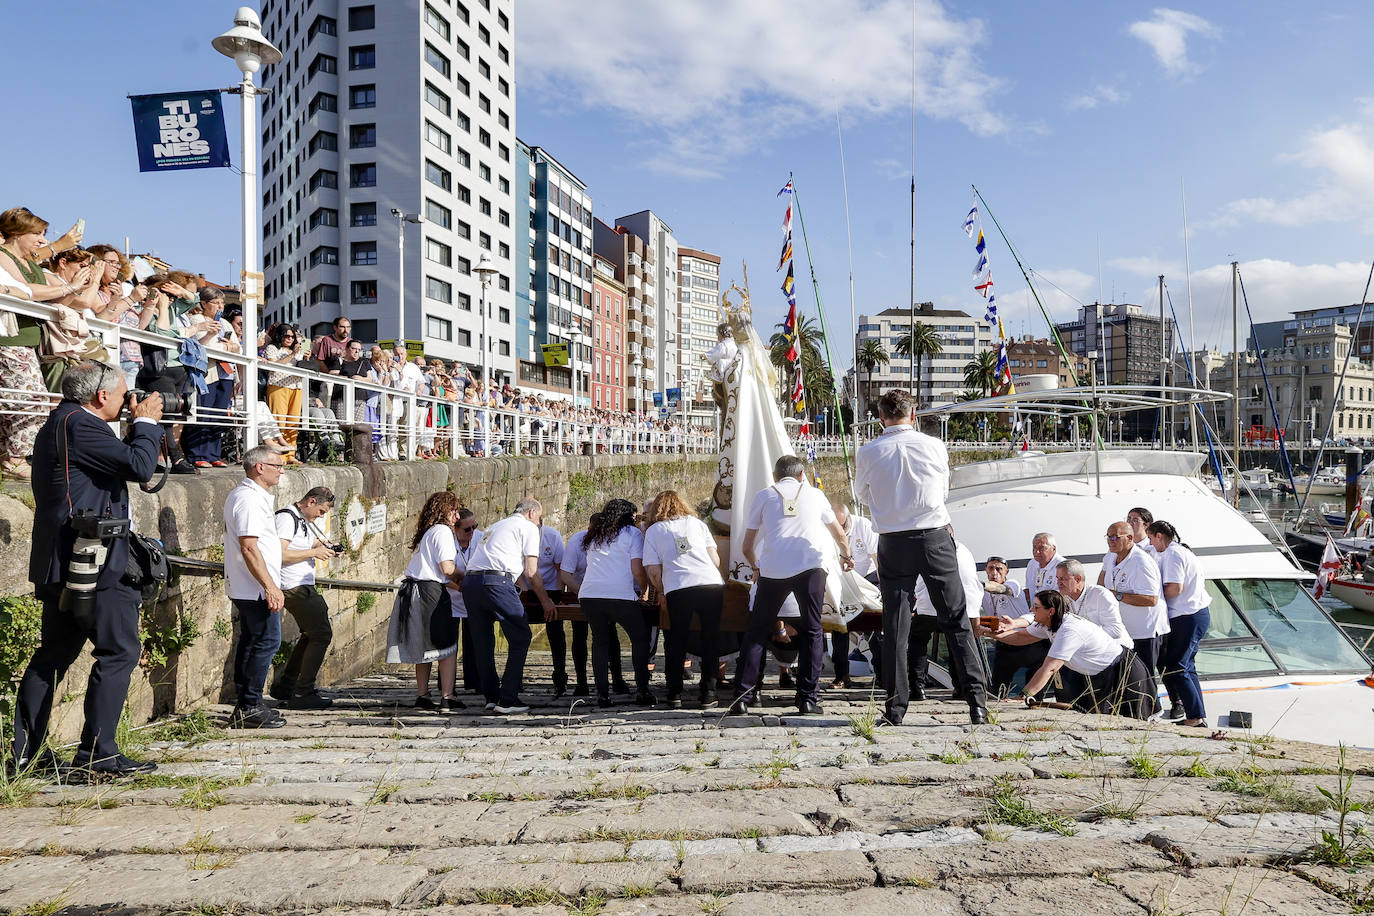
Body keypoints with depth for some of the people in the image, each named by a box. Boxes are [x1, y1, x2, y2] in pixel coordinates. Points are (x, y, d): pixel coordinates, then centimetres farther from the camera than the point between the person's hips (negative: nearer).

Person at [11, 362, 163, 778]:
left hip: (60, 564, 11)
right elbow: (139, 466, -17)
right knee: (120, 651, -7)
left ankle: (26, 753, 20)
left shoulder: (57, 423, 19)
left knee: (55, 654, 15)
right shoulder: (80, 424, -14)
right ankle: (97, 752, -5)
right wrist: (146, 422, -6)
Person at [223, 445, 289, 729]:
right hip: (257, 589, -11)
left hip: (244, 588, 11)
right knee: (267, 642, -8)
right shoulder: (250, 499, -17)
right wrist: (270, 587, -23)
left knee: (250, 642, 14)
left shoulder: (240, 495, 17)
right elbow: (249, 548, -23)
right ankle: (250, 707, -3)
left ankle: (244, 706, 21)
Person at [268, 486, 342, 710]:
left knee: (311, 635, 18)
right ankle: (302, 694, -3)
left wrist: (324, 548, 10)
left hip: (304, 586, 11)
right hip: (295, 588, -11)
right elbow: (280, 554, -23)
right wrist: (314, 552, -18)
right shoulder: (287, 517, -14)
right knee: (322, 635, -9)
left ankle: (283, 686, 26)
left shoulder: (304, 520, 17)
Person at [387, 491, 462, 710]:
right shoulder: (442, 531, -7)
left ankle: (422, 695, 15)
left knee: (424, 648, 13)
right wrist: (465, 579, 2)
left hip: (412, 592, 9)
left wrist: (456, 582, 17)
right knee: (447, 645, -4)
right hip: (431, 592, -9)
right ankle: (447, 696, -6)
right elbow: (447, 568, -15)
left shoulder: (426, 532, 21)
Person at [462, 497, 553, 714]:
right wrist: (545, 600, 16)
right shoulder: (528, 527, 11)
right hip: (496, 582, -8)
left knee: (483, 643, 13)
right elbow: (531, 572, 4)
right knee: (520, 638, 0)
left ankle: (491, 697, 17)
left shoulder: (496, 526, 33)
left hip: (469, 581, 8)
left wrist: (517, 591, 44)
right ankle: (507, 700, -2)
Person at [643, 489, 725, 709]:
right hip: (712, 584, 1)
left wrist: (661, 593, 23)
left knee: (677, 639, 14)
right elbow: (716, 559, 14)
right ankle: (708, 694, 12)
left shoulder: (653, 531, 15)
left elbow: (653, 571, 7)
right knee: (710, 637, 13)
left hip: (678, 589, -1)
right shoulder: (697, 523, 21)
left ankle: (675, 695, 14)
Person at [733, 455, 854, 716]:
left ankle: (743, 697, 6)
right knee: (812, 631, 12)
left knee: (757, 631, 10)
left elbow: (746, 548, 19)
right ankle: (808, 699, 8)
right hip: (811, 567, 0)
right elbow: (840, 535, 35)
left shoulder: (763, 495, 18)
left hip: (772, 570, 0)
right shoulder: (814, 494, 22)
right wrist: (846, 557, 56)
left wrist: (756, 568, 40)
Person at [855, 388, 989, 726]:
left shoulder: (868, 453, -3)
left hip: (892, 543, 0)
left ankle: (896, 707, 10)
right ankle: (977, 703, 6)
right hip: (935, 537, 0)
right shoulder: (934, 446, -2)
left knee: (895, 626, 7)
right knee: (956, 621, 7)